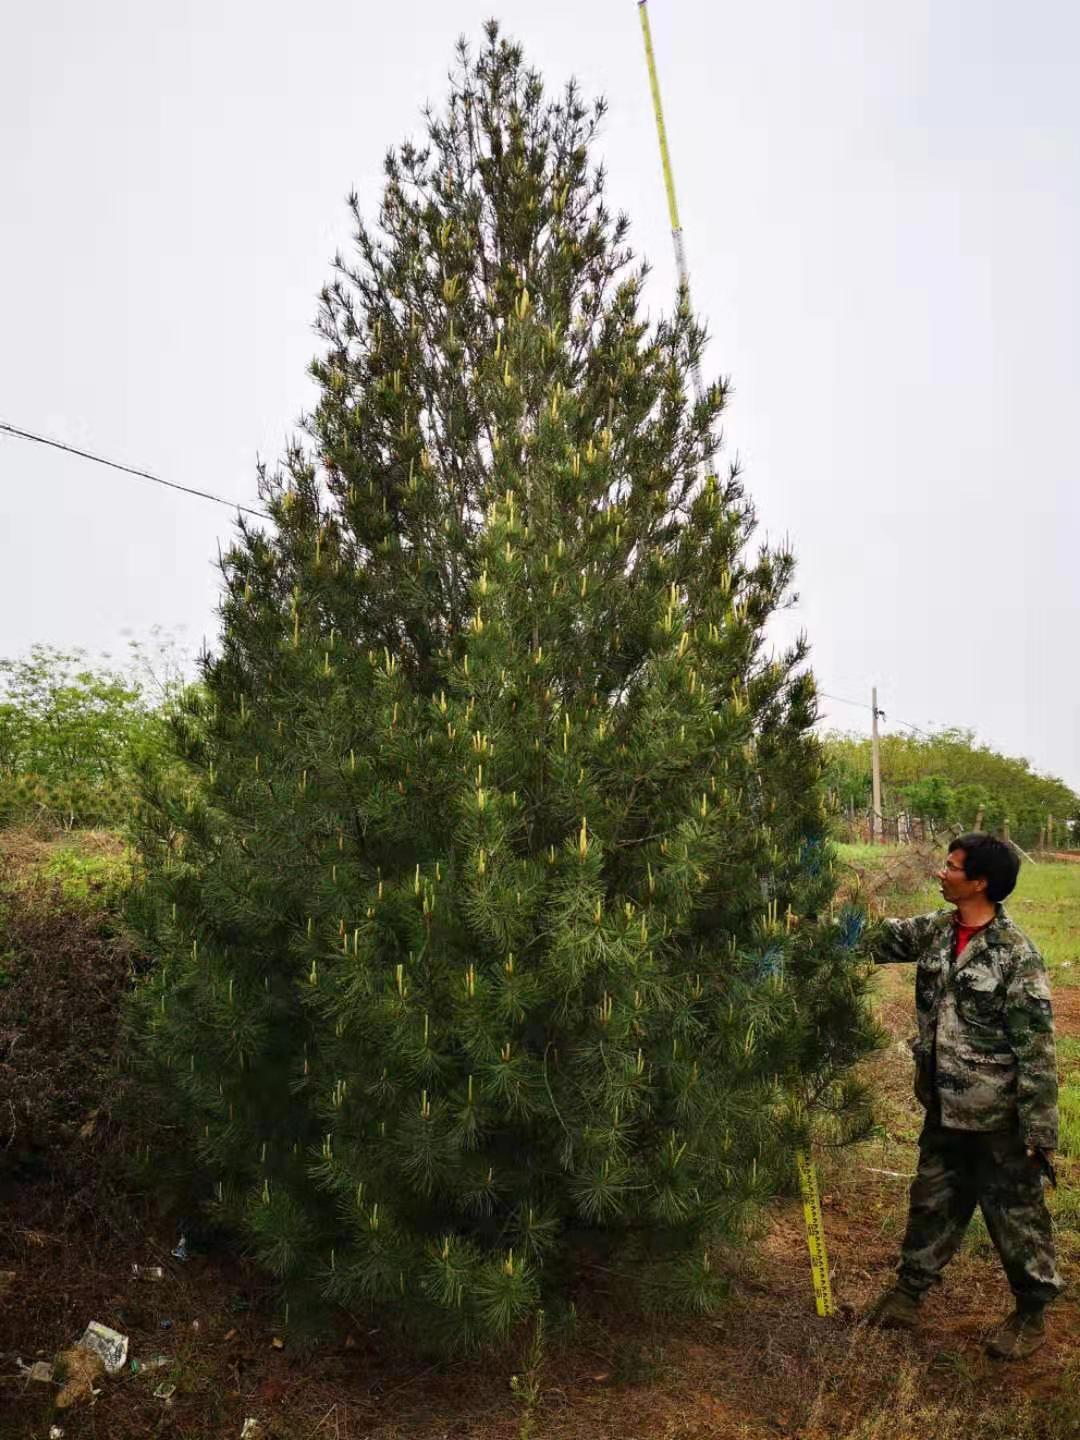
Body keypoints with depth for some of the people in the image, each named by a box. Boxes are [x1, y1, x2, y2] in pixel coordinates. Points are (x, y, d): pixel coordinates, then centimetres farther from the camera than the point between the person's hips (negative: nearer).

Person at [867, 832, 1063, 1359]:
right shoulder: (936, 930, -2)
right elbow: (883, 938, 10)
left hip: (997, 1117, -6)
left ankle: (1031, 1313, 34)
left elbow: (1037, 1051, -19)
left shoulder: (1016, 954, -22)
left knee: (1015, 1214, 13)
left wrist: (1040, 1133, -18)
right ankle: (909, 1290, 38)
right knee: (932, 1201, 21)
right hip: (943, 1107, 6)